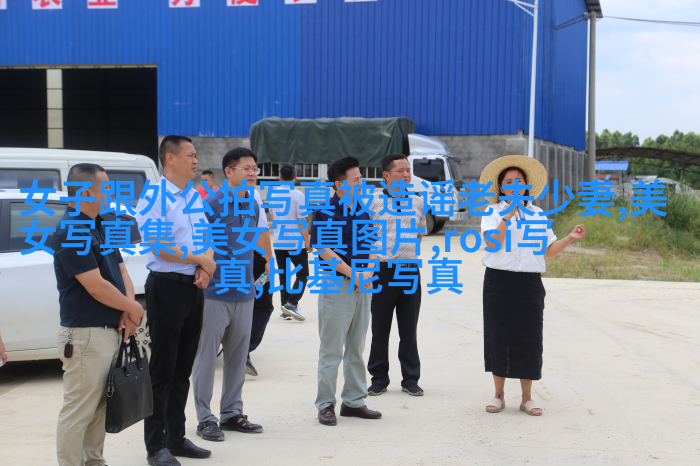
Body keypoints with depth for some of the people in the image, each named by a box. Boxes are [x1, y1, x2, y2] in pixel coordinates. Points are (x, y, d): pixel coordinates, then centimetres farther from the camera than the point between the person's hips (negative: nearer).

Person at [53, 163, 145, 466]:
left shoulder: (101, 227, 13)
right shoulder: (70, 232, -18)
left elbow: (121, 270, 14)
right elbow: (96, 286, -22)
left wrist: (129, 309, -3)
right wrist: (133, 309, -9)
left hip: (109, 331, 10)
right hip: (84, 335, -10)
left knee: (99, 408, 17)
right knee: (78, 410, -2)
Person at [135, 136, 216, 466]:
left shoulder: (196, 198, 14)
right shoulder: (154, 198, -11)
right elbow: (159, 247, -18)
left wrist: (205, 269, -2)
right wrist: (200, 260, -10)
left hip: (193, 288, 8)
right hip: (167, 287, -8)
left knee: (182, 370, 13)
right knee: (161, 371, -2)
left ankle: (176, 438, 23)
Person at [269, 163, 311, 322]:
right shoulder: (297, 195, -11)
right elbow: (302, 220, -11)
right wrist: (307, 241, -3)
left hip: (278, 242, 5)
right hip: (296, 243, -5)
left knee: (283, 275, 11)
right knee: (302, 274, 4)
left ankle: (285, 308, 12)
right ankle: (292, 303, -12)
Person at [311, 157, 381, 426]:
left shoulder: (362, 209, 13)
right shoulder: (325, 211, -8)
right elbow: (322, 248, -14)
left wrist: (368, 271, -2)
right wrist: (352, 273, -16)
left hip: (363, 285, 7)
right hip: (336, 285, -7)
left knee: (356, 348, 12)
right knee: (332, 350, -2)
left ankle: (354, 401, 20)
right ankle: (325, 404, 7)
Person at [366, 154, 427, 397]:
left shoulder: (418, 202, 10)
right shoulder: (374, 201, -3)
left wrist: (407, 248, 9)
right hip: (382, 270, -3)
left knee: (409, 329, 9)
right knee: (380, 329, 5)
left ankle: (410, 379, 18)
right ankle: (379, 379, 17)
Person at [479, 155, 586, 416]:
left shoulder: (537, 214, 13)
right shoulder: (492, 213, 5)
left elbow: (549, 249, 10)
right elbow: (492, 243, -11)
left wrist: (570, 238, -4)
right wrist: (508, 214, -13)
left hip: (529, 283, 2)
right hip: (499, 280, -2)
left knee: (528, 338, 1)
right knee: (499, 336, 2)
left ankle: (527, 397, 12)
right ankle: (499, 396, 15)